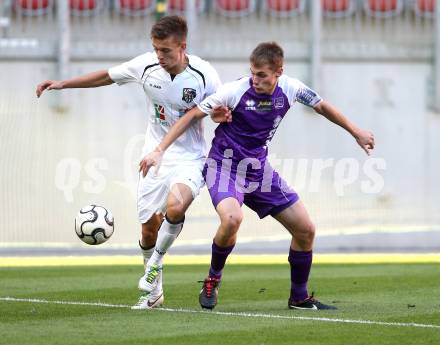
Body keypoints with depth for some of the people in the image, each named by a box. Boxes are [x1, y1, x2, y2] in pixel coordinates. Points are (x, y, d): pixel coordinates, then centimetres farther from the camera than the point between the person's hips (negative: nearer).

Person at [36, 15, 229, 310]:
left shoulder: (204, 75, -17)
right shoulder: (145, 65, -9)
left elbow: (220, 110, 0)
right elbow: (107, 76, 8)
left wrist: (222, 116, -24)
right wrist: (64, 84, 8)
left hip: (190, 159, -3)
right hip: (155, 156, 3)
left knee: (175, 206, -31)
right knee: (149, 228, 4)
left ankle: (156, 263, -3)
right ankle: (154, 291, 28)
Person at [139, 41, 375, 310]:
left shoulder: (290, 89, -8)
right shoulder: (235, 91, -20)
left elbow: (321, 106, 13)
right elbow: (192, 116, -13)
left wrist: (357, 133, 19)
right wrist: (160, 151, -17)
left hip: (258, 169, 5)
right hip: (225, 165, -5)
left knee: (306, 230, 2)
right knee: (232, 218, -35)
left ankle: (299, 298, 21)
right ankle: (213, 279, -8)